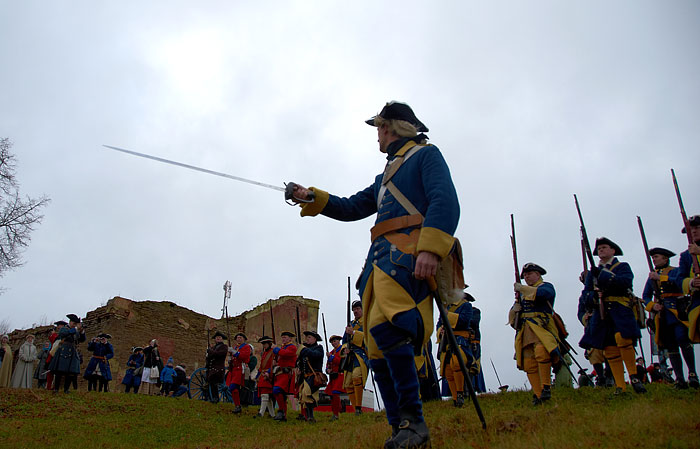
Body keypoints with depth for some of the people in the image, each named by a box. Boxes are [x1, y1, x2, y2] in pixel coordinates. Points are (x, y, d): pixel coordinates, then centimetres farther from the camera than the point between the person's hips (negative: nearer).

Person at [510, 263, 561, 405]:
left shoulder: (546, 286, 10)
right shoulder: (523, 293, 27)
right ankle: (538, 396, 0)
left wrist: (521, 288, -9)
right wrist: (514, 309, 2)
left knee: (541, 352, -31)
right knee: (529, 364, -4)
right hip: (525, 332, 6)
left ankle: (546, 386, -20)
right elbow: (512, 316, 26)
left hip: (541, 328, -6)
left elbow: (544, 293, -16)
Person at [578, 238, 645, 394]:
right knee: (610, 350, -3)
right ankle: (620, 387, 0)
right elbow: (585, 294, 14)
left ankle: (633, 377, -11)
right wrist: (594, 296, -9)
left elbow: (626, 282, -9)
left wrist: (603, 275, -13)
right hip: (601, 313, 3)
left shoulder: (622, 266, 13)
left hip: (620, 311, -3)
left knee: (623, 340, -26)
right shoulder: (593, 272, 23)